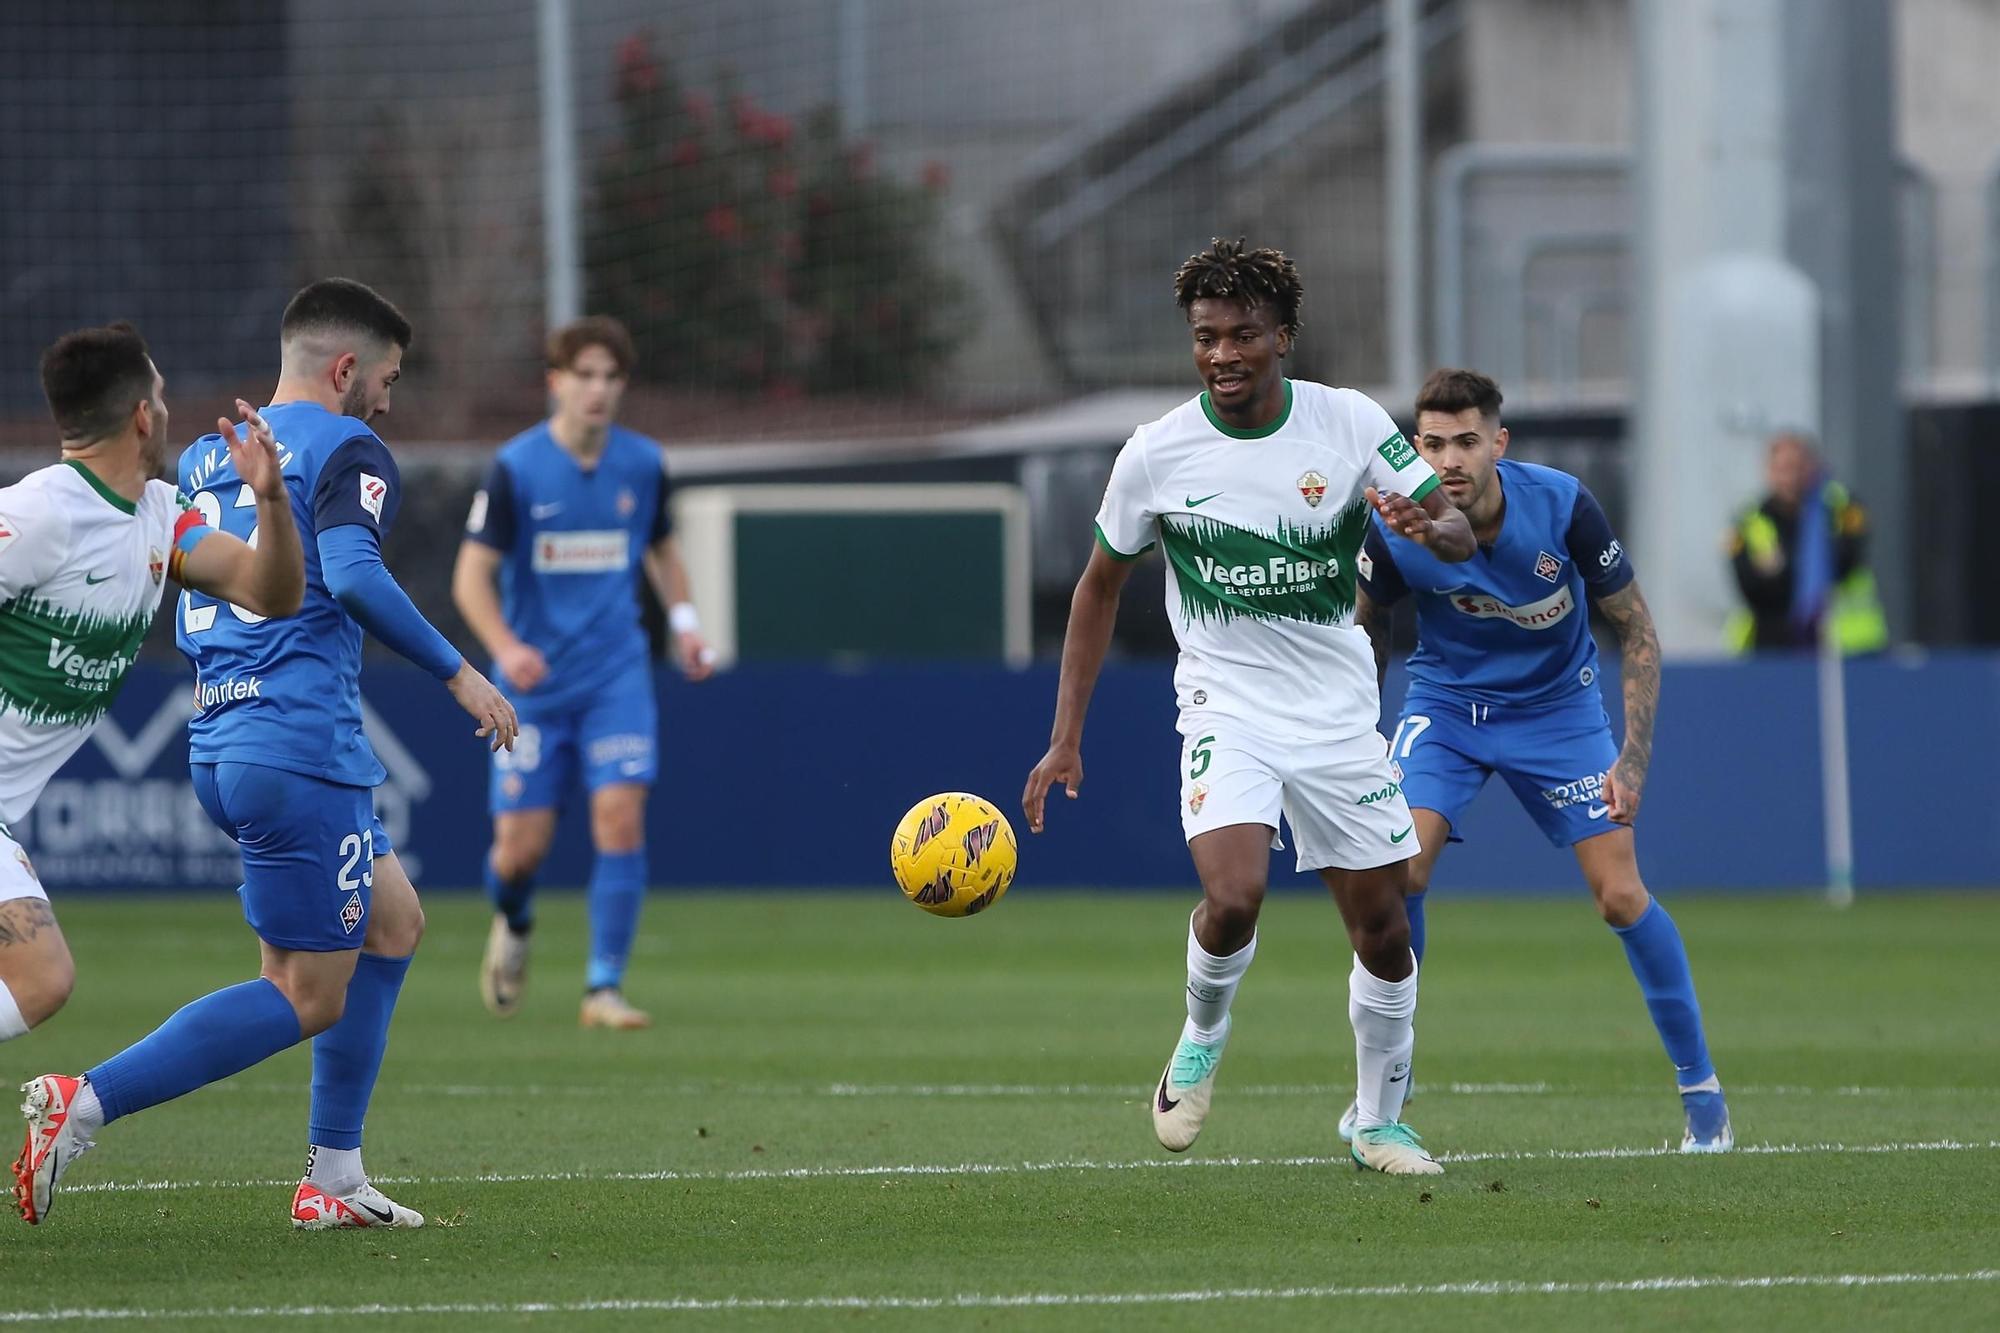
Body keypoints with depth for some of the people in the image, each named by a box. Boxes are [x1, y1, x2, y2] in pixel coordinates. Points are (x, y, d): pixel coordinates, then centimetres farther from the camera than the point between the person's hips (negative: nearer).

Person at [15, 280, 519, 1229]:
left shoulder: (202, 458, 18)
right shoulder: (345, 449, -5)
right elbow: (352, 574, -21)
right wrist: (457, 673, -15)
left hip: (218, 746, 9)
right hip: (301, 748, -9)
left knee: (394, 921, 19)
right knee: (310, 997, -4)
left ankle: (333, 1179, 15)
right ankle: (85, 1104, -15)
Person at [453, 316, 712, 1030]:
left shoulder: (643, 463, 1)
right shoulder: (516, 467, -9)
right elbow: (472, 575, -8)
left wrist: (684, 620, 2)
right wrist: (506, 647, -25)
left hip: (616, 672, 2)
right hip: (533, 678, -2)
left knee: (621, 817, -15)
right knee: (521, 844, -1)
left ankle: (605, 987, -9)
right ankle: (512, 924, 35)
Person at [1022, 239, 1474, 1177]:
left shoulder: (1350, 424, -7)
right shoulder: (1155, 454, -8)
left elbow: (1461, 534, -4)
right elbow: (1101, 585, 5)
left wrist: (1429, 527, -30)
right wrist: (1066, 737, 2)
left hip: (1339, 713, 2)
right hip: (1226, 708, -2)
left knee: (1385, 932, 5)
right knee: (1234, 897, -25)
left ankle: (1379, 1124, 26)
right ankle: (1200, 1043, 6)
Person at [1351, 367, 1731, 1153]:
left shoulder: (1562, 506, -25)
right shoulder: (1396, 532, -22)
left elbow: (1634, 627, -12)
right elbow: (1369, 623, 2)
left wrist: (1634, 756, -17)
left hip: (1557, 705, -1)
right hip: (1444, 701, 1)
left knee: (1620, 895, -9)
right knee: (1400, 869, -20)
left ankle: (1699, 1083, 10)